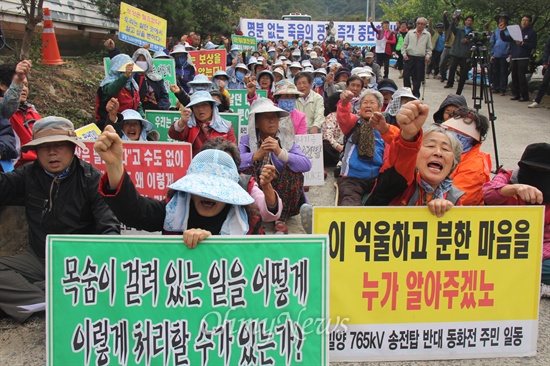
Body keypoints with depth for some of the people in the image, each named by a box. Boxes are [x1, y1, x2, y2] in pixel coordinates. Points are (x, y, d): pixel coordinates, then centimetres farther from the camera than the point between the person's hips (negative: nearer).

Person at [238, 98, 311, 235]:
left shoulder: (287, 141, 1)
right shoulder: (247, 140, 2)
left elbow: (307, 165, -18)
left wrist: (280, 153, -32)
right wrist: (257, 155, -33)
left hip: (282, 195, 1)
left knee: (293, 170, -23)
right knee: (246, 170, -23)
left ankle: (281, 221, -19)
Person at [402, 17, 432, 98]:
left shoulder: (427, 35, 7)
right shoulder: (410, 33, 8)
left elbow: (429, 48, 11)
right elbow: (404, 45, 12)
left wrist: (428, 56, -4)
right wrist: (404, 53, -1)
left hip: (420, 59, 0)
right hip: (409, 57, 1)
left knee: (417, 78, 3)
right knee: (406, 75, -5)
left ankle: (416, 94, 16)